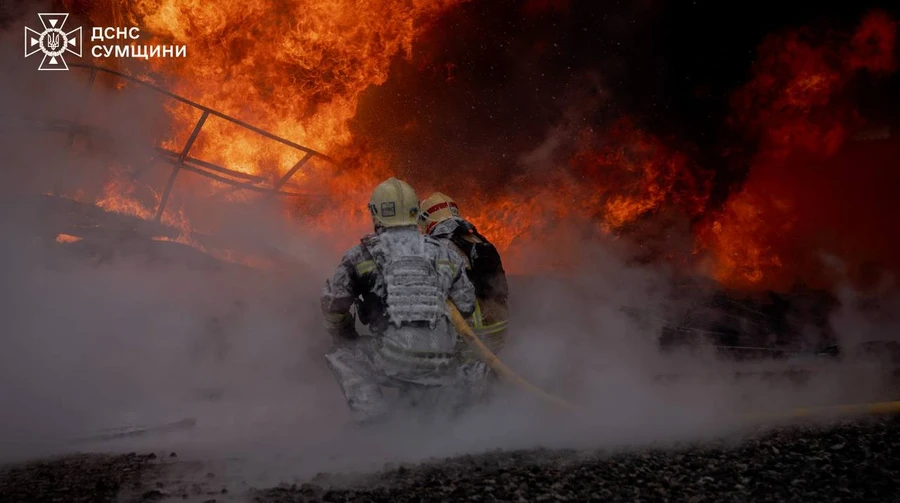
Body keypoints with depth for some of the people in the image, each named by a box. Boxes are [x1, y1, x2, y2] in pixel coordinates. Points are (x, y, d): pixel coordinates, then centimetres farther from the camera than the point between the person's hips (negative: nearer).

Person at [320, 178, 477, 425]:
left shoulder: (361, 255, 7)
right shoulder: (444, 253, 16)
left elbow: (333, 306, 14)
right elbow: (466, 305, 24)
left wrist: (346, 340, 33)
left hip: (393, 357, -4)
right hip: (442, 362, 5)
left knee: (342, 358, 19)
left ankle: (374, 419, 4)